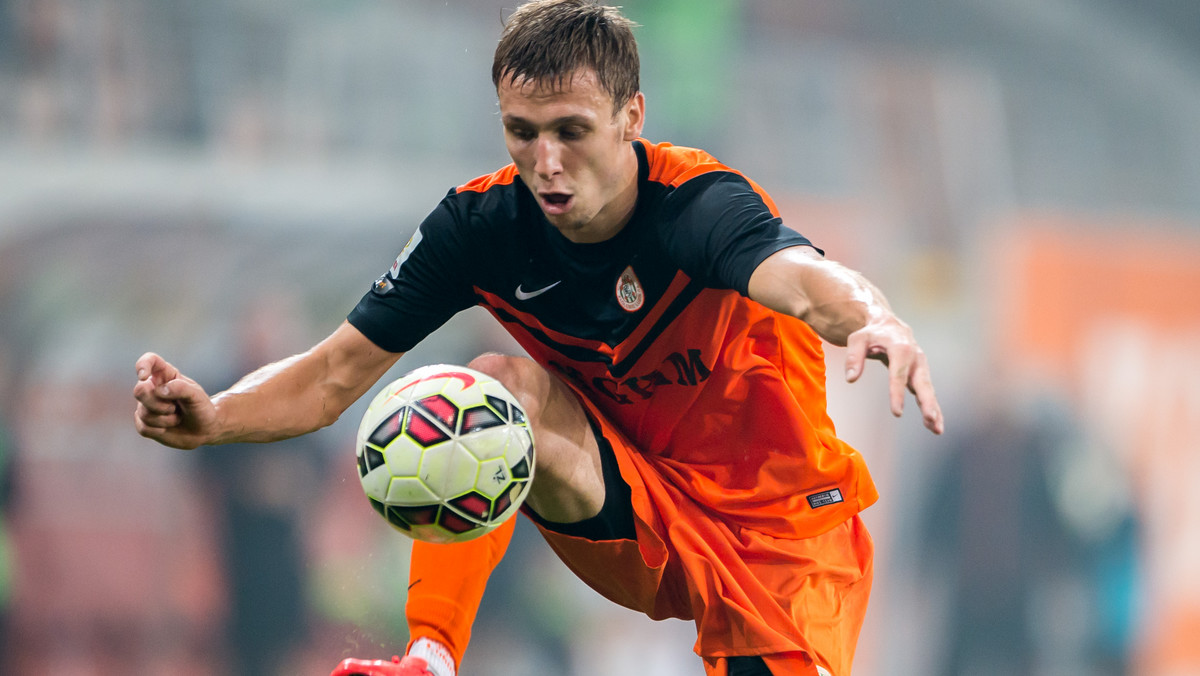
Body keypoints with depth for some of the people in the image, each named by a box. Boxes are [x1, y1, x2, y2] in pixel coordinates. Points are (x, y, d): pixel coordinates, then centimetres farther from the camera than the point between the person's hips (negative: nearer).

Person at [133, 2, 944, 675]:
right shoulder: (482, 223, -13)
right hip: (630, 523, 3)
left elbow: (804, 281, -48)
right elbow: (336, 375, -10)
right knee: (497, 385, -24)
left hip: (782, 531, -3)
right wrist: (211, 418, -30)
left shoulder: (701, 205, -26)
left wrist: (876, 319, -72)